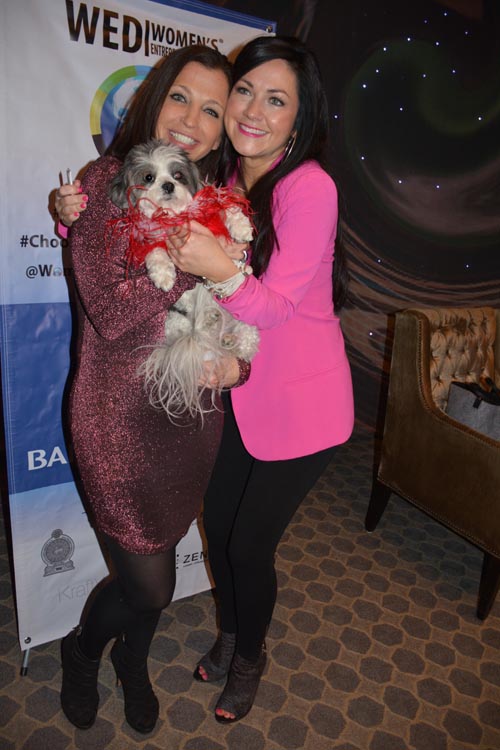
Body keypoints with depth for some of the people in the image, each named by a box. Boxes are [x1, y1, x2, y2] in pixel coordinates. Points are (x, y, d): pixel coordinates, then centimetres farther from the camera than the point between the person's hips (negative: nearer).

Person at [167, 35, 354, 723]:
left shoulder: (309, 187, -19)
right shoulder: (223, 183, 1)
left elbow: (275, 308, -21)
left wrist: (221, 273, -39)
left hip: (301, 403, -6)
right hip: (239, 392, 6)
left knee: (250, 545, 7)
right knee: (217, 528, 17)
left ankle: (250, 657, 41)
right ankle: (230, 633, 49)